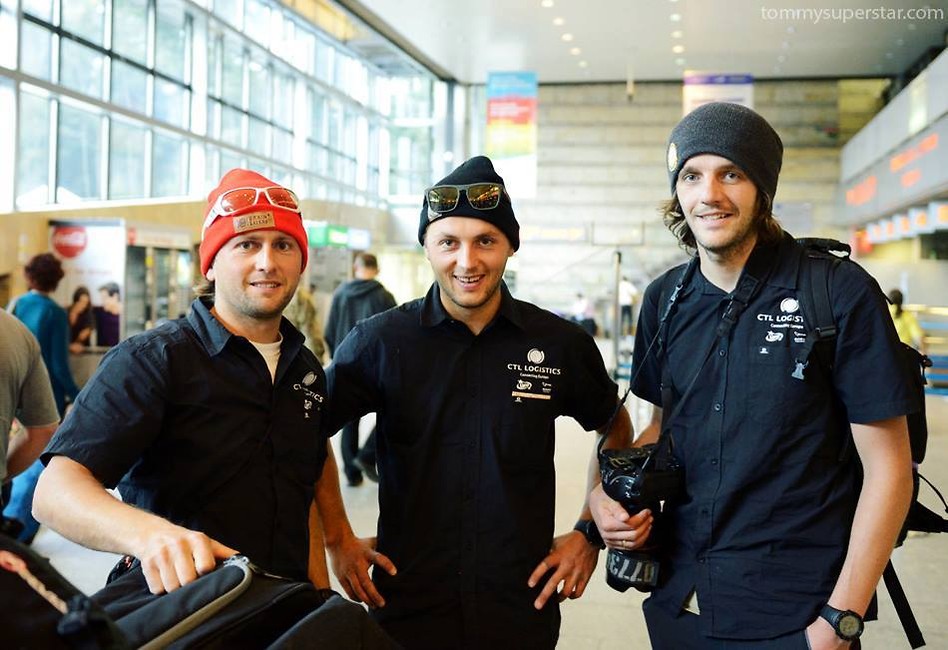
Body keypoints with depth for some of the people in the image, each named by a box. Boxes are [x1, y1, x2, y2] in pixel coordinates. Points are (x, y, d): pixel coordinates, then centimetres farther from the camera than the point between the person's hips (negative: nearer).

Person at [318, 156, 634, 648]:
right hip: (406, 604, -1)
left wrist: (589, 533, 5)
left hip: (525, 604, 1)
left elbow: (615, 430, 12)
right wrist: (338, 539, -1)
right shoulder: (379, 342, -9)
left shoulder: (561, 344, -5)